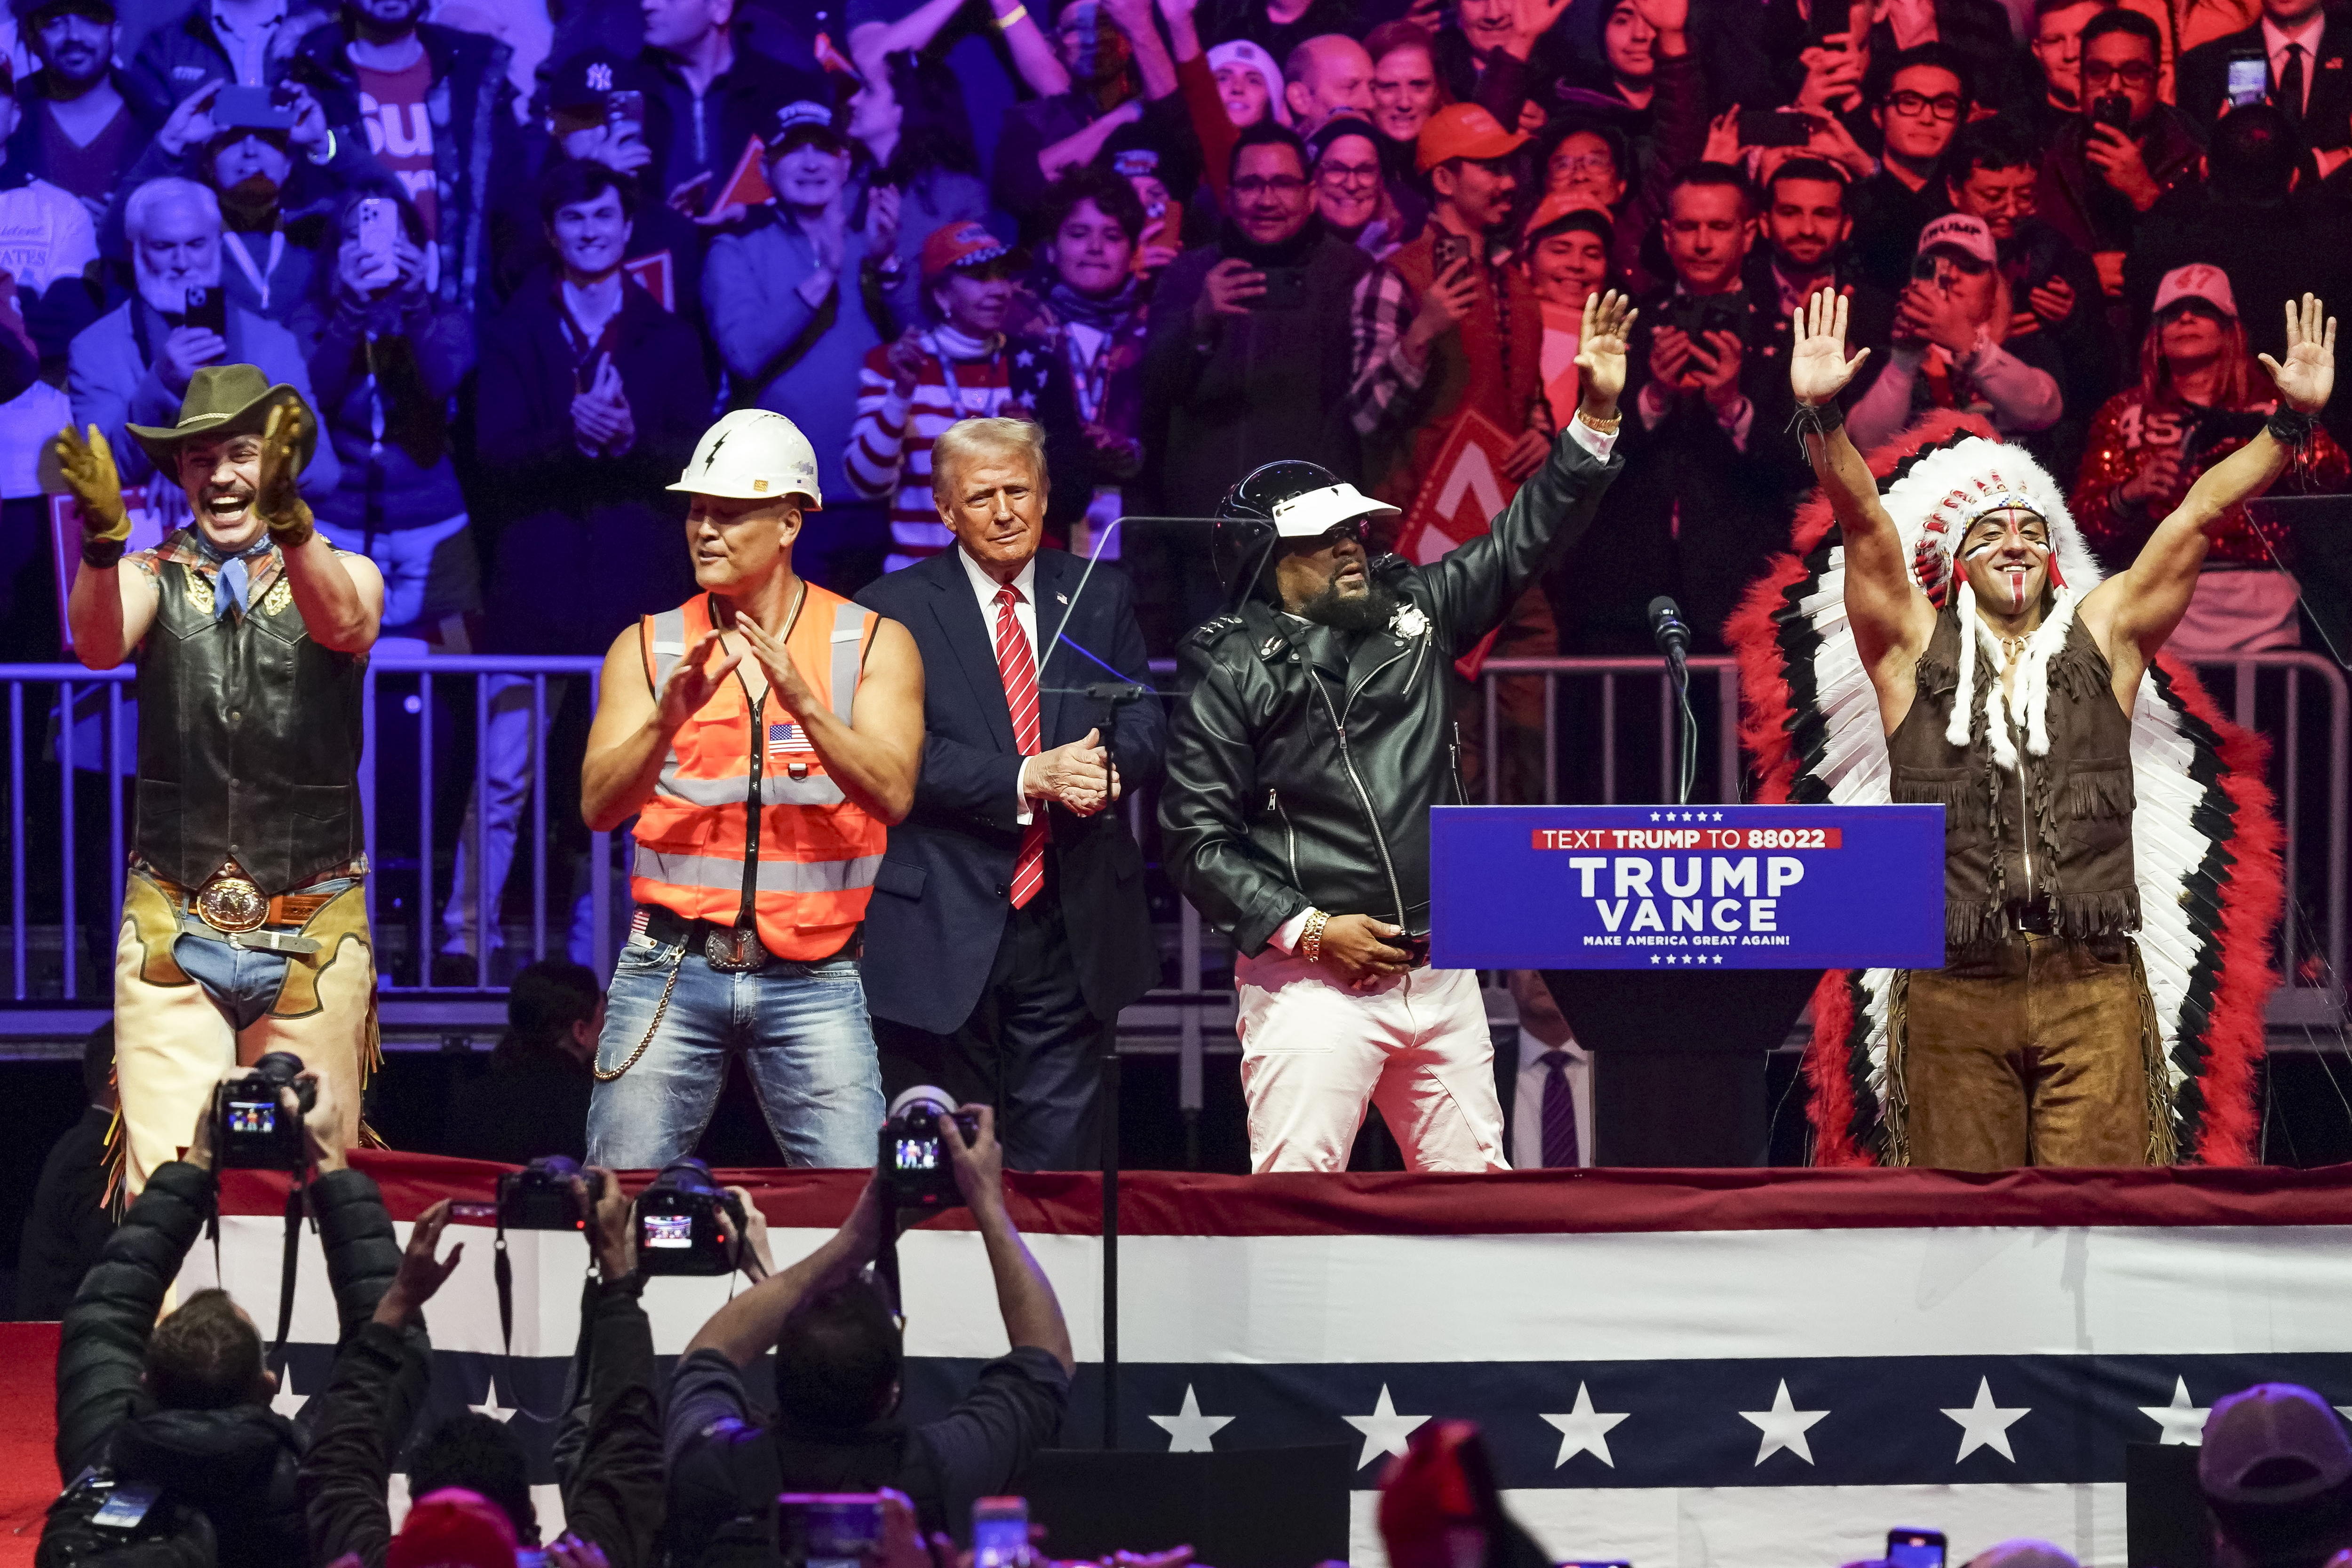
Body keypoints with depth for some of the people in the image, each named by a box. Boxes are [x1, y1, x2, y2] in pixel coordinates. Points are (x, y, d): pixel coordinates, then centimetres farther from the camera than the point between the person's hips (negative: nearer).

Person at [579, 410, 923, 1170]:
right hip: (672, 969, 1)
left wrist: (802, 701, -24)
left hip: (812, 982, -1)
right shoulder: (648, 648, 8)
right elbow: (599, 805, -2)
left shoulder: (874, 644, 4)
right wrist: (668, 718, -20)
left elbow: (892, 794, -9)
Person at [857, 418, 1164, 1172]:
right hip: (944, 931, -3)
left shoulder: (1101, 596, 11)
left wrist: (1106, 764, -15)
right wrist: (1029, 778, -21)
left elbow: (1145, 722, 8)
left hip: (1071, 929, 3)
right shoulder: (895, 609, -2)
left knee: (1061, 1155, 2)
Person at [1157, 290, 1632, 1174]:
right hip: (1310, 983, -6)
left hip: (1440, 974, 6)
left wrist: (1596, 419, 4)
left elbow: (1525, 538, 15)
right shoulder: (1233, 673, -4)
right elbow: (1196, 837, -7)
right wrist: (1307, 929, -14)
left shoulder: (1414, 611, 12)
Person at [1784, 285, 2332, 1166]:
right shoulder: (1916, 650, 11)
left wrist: (2293, 422, -3)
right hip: (1955, 988, -1)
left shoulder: (2103, 638, 14)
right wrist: (1822, 418, -18)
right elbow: (1864, 520, -3)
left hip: (2092, 989, 1)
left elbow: (2201, 513, 7)